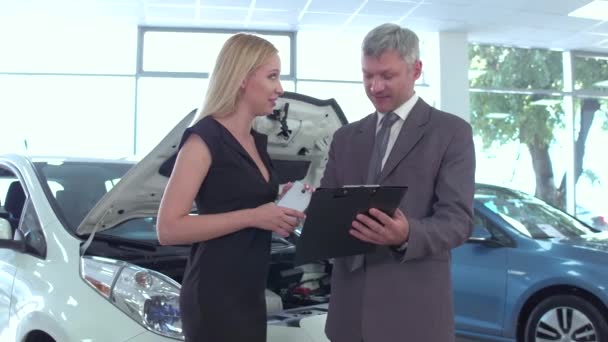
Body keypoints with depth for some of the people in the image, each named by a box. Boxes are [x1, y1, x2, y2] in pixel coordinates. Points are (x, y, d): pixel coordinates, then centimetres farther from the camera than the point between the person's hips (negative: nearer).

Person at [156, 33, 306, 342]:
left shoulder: (256, 141, 12)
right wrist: (252, 216, -21)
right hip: (215, 299, -8)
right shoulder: (205, 138, -13)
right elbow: (169, 228, -20)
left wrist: (281, 209, 6)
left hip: (249, 295, 8)